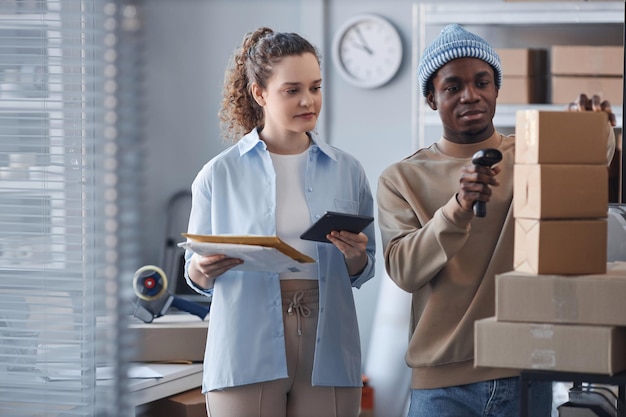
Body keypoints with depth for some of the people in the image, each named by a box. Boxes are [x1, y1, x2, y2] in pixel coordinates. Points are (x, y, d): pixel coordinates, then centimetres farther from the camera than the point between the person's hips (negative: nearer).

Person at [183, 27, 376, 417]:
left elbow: (364, 272, 12)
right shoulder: (220, 174, 2)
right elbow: (196, 275, 7)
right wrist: (205, 267, -14)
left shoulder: (347, 171, 8)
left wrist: (354, 256, -9)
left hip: (327, 351, 2)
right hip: (247, 352, -2)